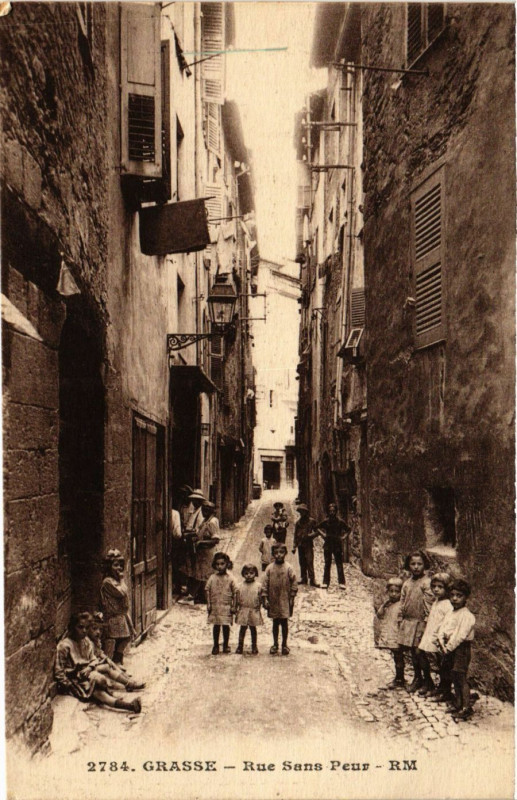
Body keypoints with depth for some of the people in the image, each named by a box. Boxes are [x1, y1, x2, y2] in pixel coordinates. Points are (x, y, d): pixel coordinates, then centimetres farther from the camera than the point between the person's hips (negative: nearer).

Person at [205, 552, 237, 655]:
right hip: (215, 606, 1)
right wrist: (208, 604, -1)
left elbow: (234, 593, 0)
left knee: (226, 625, 3)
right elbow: (208, 591, 4)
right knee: (216, 625, 7)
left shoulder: (230, 579, -3)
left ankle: (226, 645, 19)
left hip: (226, 606, -1)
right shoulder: (212, 578, 0)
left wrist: (233, 606, -3)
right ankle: (215, 645, 19)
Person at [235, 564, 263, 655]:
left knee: (253, 628, 10)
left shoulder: (258, 586, -4)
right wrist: (236, 609, 2)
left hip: (254, 611, -1)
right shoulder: (241, 586, 1)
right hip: (243, 610, 1)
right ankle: (240, 645, 17)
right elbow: (237, 599, 4)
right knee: (243, 628, 8)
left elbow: (260, 598, -2)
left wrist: (258, 607, -7)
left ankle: (254, 647, 20)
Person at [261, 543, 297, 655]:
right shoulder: (270, 568, -4)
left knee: (284, 623, 6)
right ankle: (275, 644, 25)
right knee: (275, 623, 12)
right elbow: (265, 584, -2)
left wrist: (292, 598, -4)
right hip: (273, 601, 1)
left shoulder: (289, 568, -7)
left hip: (285, 601, -1)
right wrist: (264, 599, -7)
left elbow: (293, 584, -3)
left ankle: (284, 644, 21)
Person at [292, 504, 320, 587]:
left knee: (309, 562, -10)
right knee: (302, 562, 8)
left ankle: (312, 579, -10)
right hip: (300, 545, 5)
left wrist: (309, 536, -14)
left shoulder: (311, 521, 1)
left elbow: (317, 532, 3)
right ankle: (303, 578, 17)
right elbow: (295, 535, 15)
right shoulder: (298, 522, 12)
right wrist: (294, 546, 10)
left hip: (308, 544, -4)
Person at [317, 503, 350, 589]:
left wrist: (344, 537, 0)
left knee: (339, 564, -3)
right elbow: (318, 528, 19)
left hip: (338, 544, -2)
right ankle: (326, 582, 10)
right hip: (328, 544, 2)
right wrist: (323, 534, 6)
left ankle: (341, 583, -1)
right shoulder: (326, 521, 1)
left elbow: (349, 529, 10)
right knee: (327, 564, 5)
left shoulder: (340, 521, -3)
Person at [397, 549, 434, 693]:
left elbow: (429, 603, -12)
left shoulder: (426, 583, -9)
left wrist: (427, 621, -15)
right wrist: (400, 620, 11)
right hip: (408, 622, 6)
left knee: (420, 651, -6)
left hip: (420, 623, -6)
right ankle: (417, 678, 27)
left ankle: (427, 681, 9)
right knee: (412, 652, 14)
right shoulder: (407, 583, 9)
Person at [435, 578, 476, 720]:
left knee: (461, 678, -6)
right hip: (448, 648, 8)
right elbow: (441, 628, 7)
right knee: (454, 678, 15)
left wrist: (448, 647, -17)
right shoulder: (449, 613, 12)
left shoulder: (467, 615, -14)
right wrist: (441, 643, -9)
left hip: (460, 649, -8)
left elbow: (460, 635, -20)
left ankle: (466, 708, 2)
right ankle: (458, 704, 25)